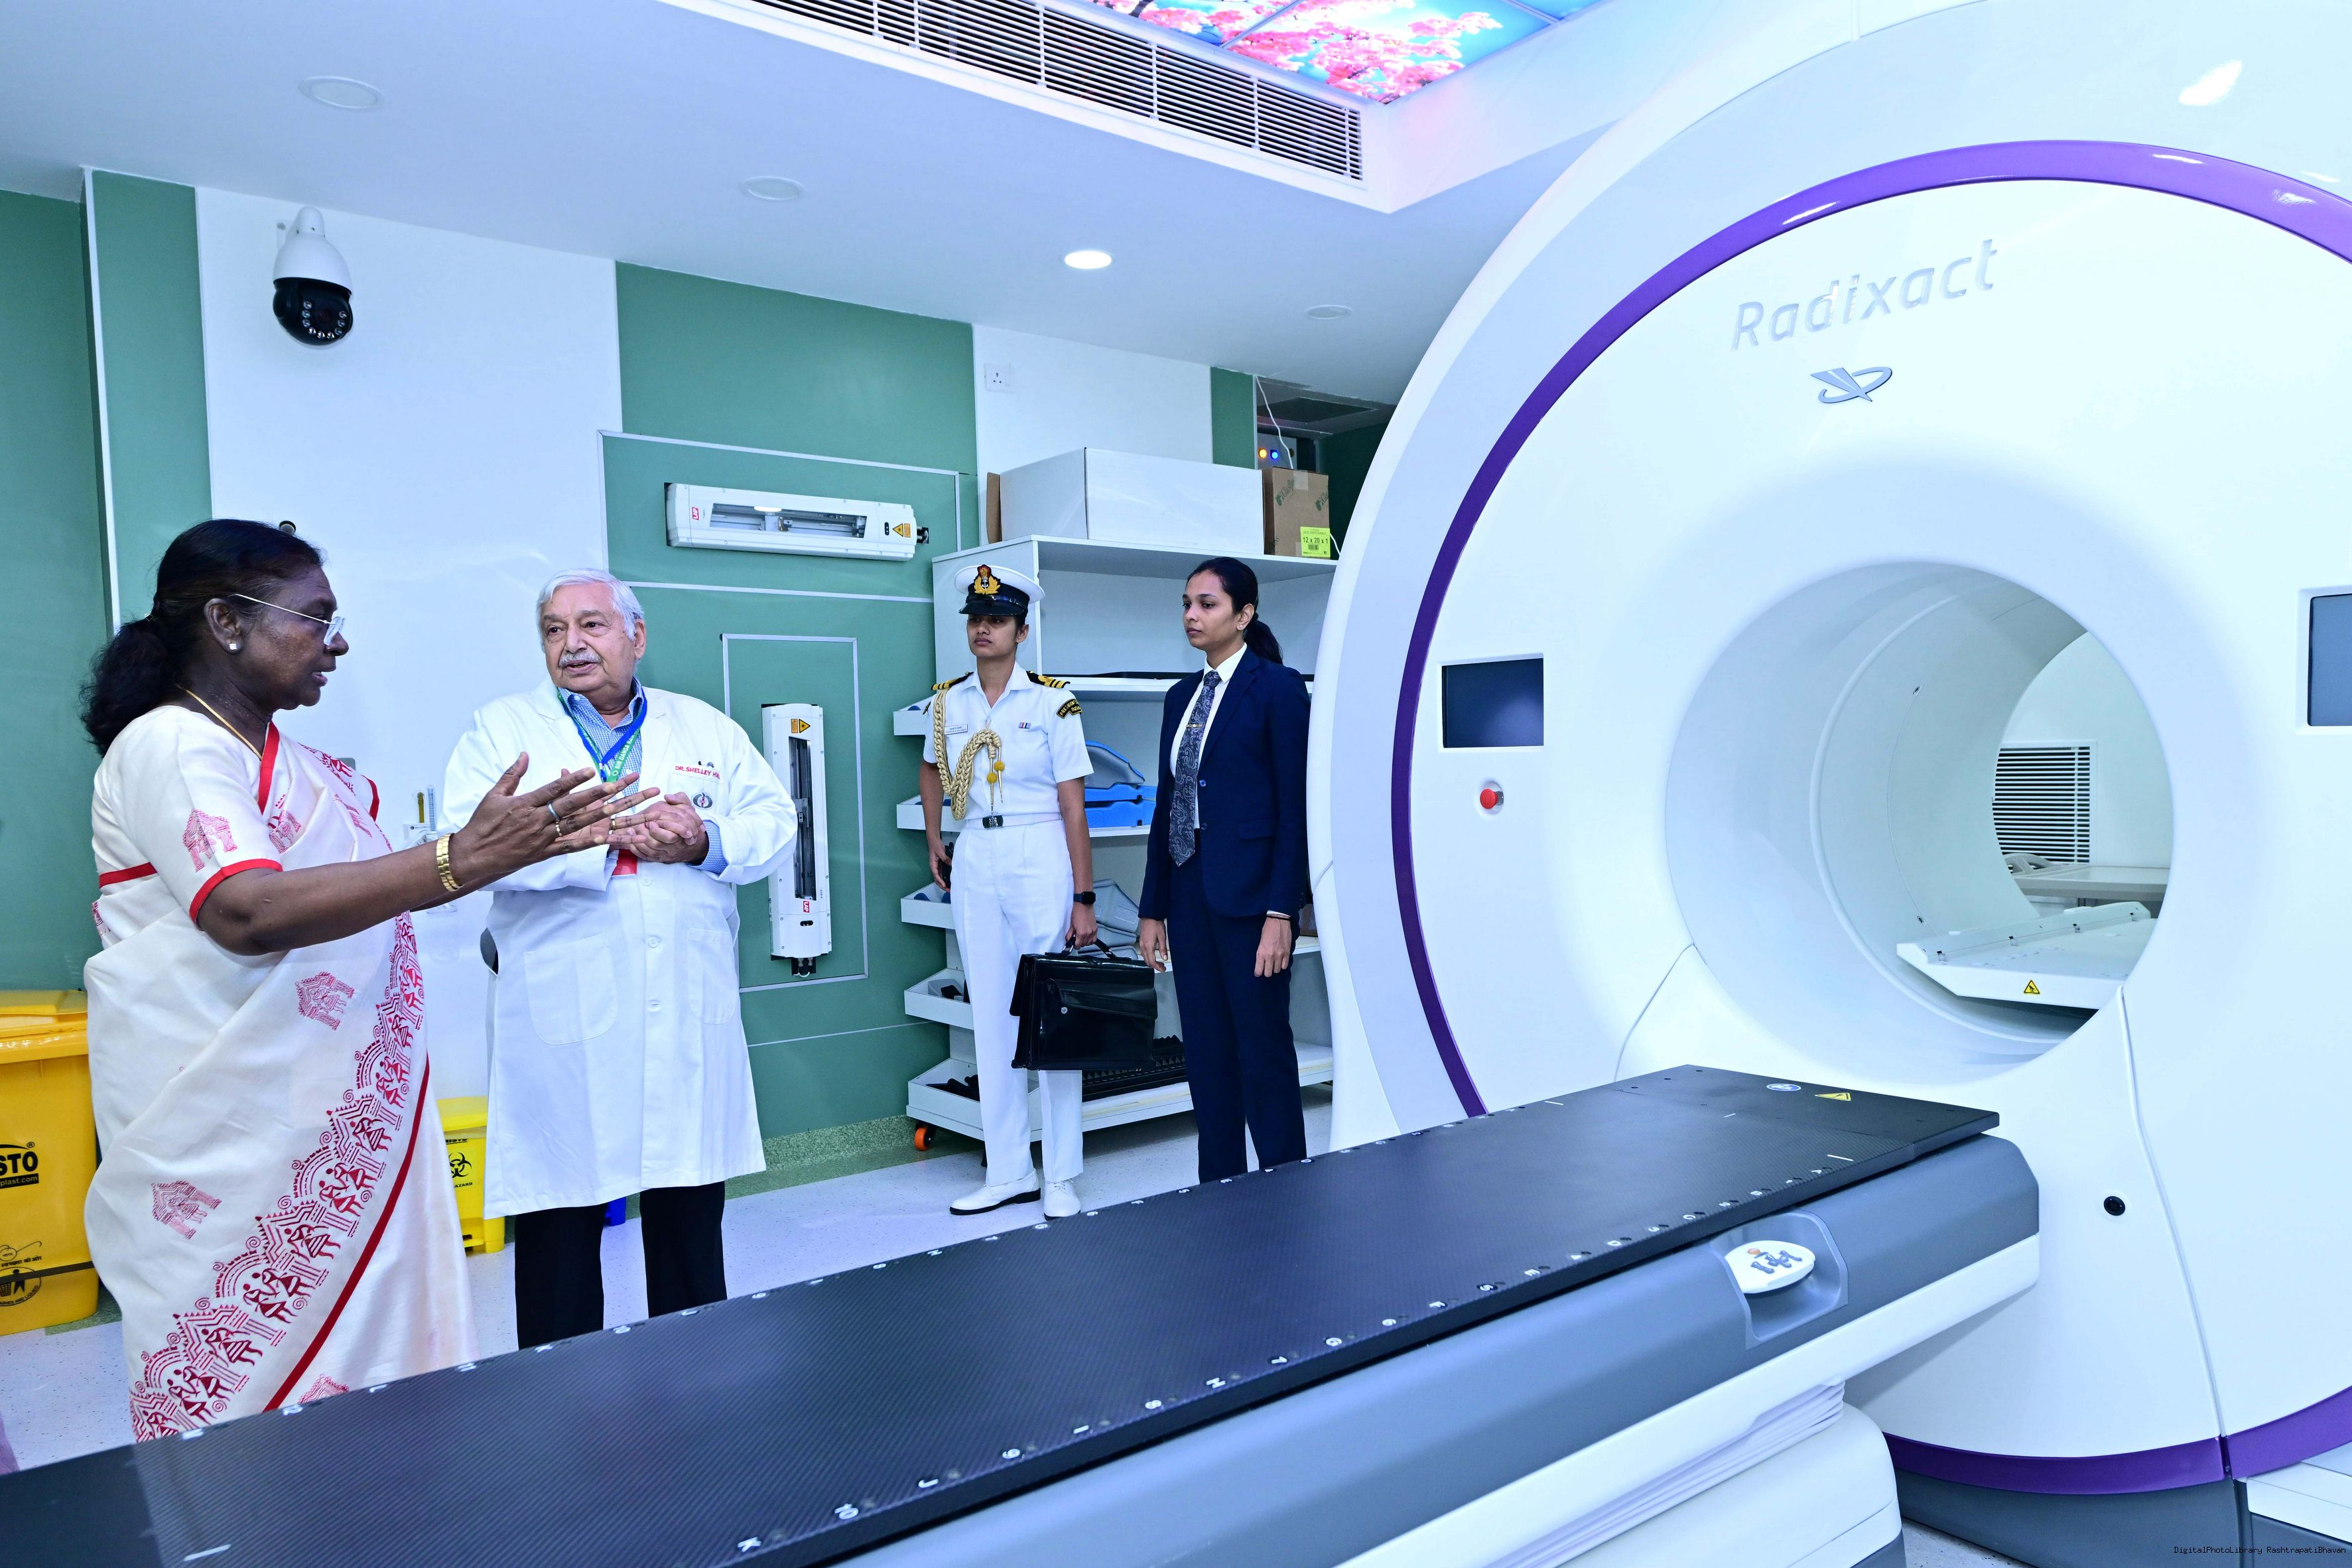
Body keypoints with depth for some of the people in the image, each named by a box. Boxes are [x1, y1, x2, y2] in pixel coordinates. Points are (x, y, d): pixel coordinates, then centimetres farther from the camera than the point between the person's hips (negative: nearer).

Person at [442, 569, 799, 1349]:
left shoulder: (708, 728, 12)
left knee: (691, 1216, 13)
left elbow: (774, 822, 5)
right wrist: (608, 835, -18)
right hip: (559, 1024, -2)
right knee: (558, 1219, 8)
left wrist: (706, 841, -15)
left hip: (688, 1019, 2)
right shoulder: (501, 729, 5)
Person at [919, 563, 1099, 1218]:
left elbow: (1074, 807, -8)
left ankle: (1061, 1178, 10)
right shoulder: (947, 703, 8)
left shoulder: (1051, 702, -6)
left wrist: (1083, 899, -10)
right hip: (975, 862, 5)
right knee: (992, 1016, 9)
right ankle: (1007, 1172, 20)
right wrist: (934, 843, 21)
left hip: (1039, 857, -4)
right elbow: (931, 770, 28)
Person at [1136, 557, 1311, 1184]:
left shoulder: (1278, 687, -6)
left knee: (1264, 1049, 1)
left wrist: (1280, 912, -17)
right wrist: (1153, 909, 12)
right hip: (1190, 892, 7)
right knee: (1206, 1052, 12)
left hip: (1249, 892, -7)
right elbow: (1167, 805, 15)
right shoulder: (1181, 696, 15)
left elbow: (1294, 805, -11)